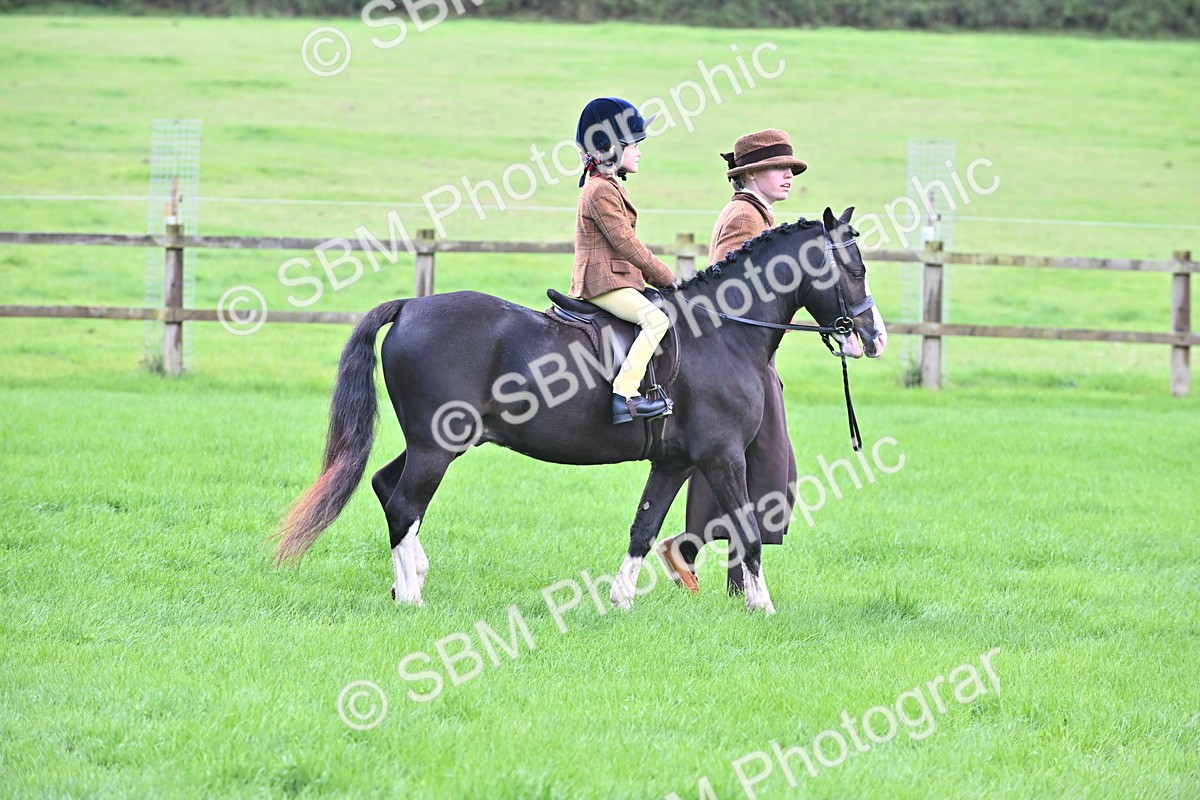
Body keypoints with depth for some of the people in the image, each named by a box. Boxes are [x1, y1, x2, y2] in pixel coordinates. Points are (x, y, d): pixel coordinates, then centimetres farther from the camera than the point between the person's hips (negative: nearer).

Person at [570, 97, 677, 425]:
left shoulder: (609, 187, 20)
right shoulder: (601, 191, -13)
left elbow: (627, 244, 23)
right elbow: (626, 244, -16)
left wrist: (656, 276, 13)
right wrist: (666, 277, -9)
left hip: (619, 279, 11)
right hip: (604, 282, -11)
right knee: (656, 319, -26)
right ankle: (624, 393, -32)